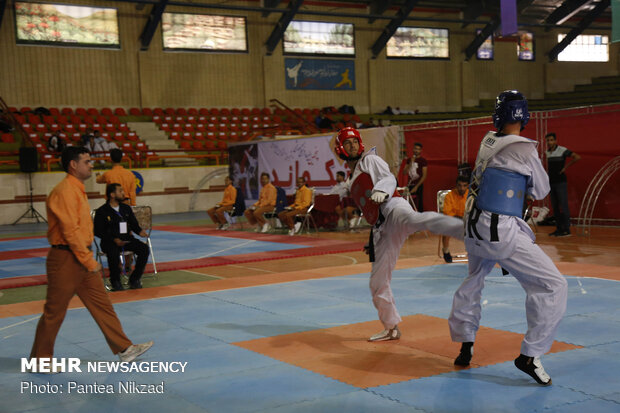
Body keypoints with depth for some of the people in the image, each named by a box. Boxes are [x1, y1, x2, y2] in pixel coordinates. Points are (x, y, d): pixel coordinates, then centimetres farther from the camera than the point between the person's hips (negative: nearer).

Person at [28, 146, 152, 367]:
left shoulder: (77, 190, 14)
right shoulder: (64, 191, -17)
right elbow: (70, 231, -22)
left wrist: (89, 258, 15)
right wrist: (89, 260, -18)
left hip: (81, 258, 10)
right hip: (65, 259, -10)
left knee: (101, 303, 10)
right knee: (54, 311, 2)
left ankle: (124, 349, 16)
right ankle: (39, 360, 15)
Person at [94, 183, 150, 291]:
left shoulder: (126, 208, 13)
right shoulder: (102, 211, -4)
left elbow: (134, 224, 17)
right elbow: (98, 231, -7)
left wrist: (140, 231, -8)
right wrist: (114, 239, -18)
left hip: (127, 239, 5)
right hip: (110, 242, -5)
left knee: (144, 249, -19)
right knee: (114, 253, -37)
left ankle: (134, 279, -6)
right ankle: (115, 282, -12)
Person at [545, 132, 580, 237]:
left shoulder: (562, 150, -8)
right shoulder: (548, 152, 13)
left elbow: (577, 157, -17)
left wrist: (566, 167, -14)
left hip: (560, 182, -7)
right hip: (551, 182, 7)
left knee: (563, 206, -8)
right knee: (555, 207, 7)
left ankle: (567, 229, -6)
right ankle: (559, 229, 12)